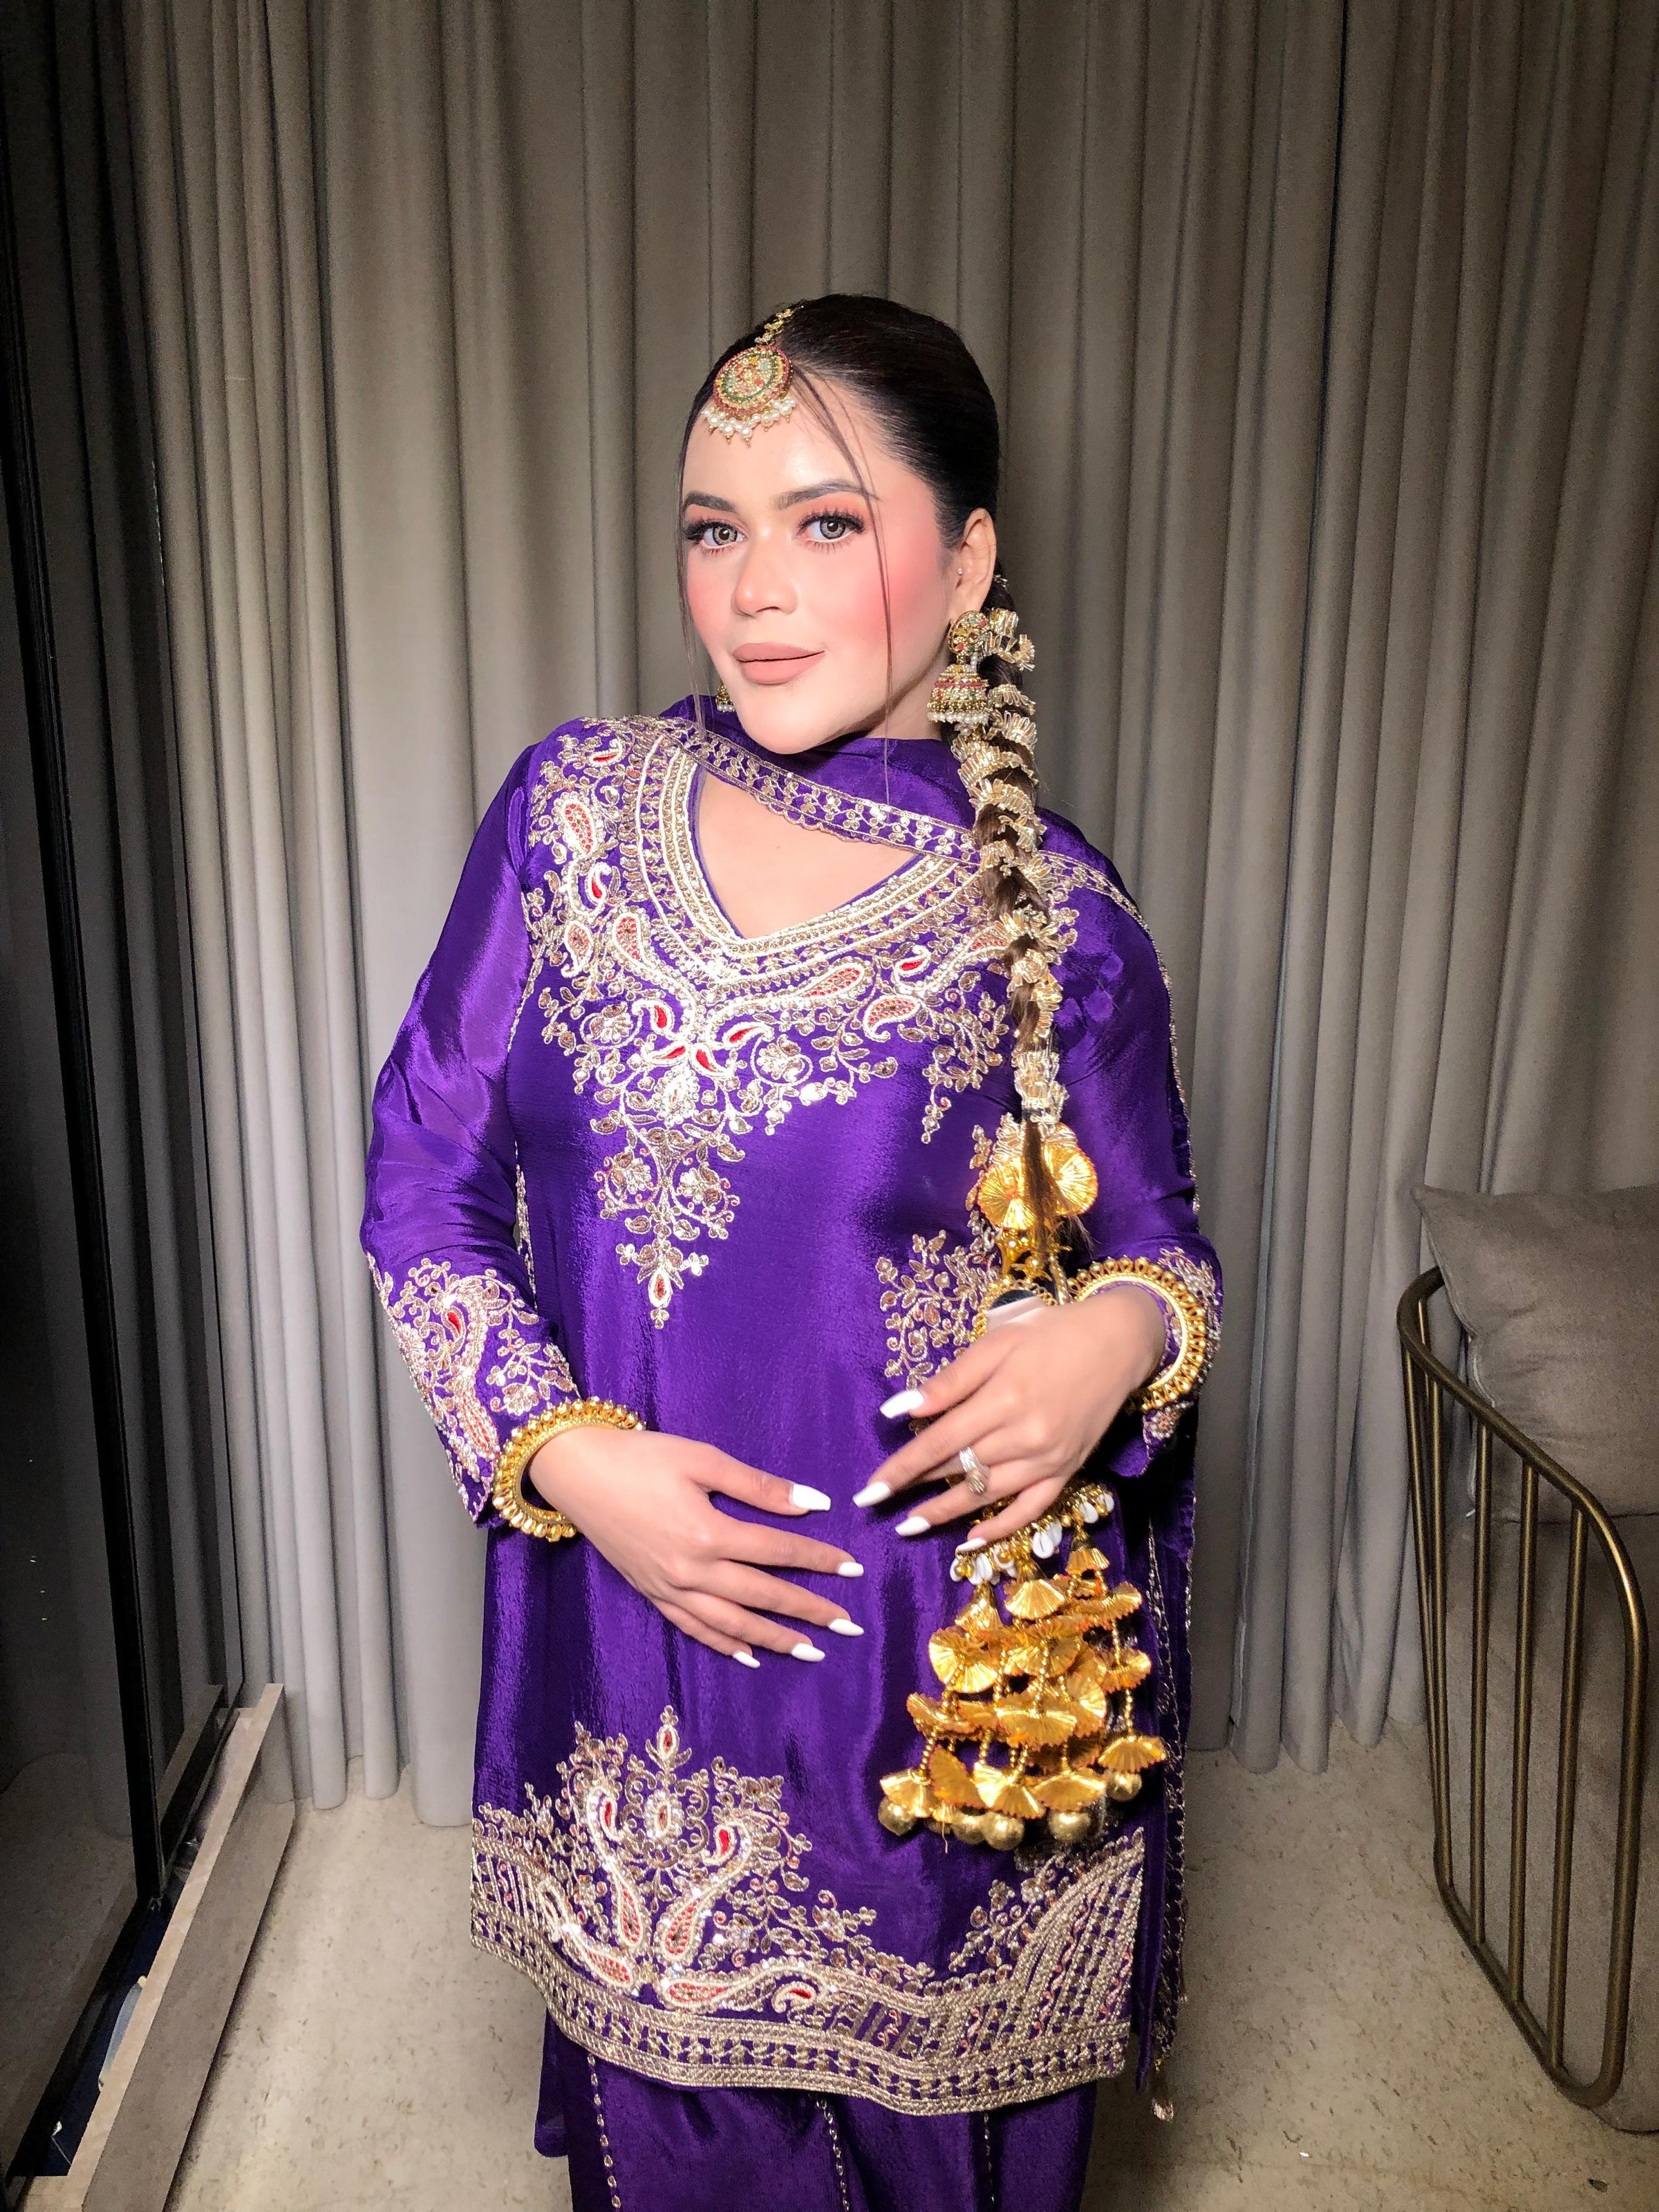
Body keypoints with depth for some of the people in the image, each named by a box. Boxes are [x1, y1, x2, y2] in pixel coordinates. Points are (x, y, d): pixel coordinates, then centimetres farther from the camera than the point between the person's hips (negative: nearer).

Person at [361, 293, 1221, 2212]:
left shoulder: (1058, 924, -10)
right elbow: (421, 1176, -1)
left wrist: (1123, 1330, -21)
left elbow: (1156, 1243, 3)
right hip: (626, 1628, 2)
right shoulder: (572, 807, -5)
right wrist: (567, 1454, -14)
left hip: (950, 1666, -1)